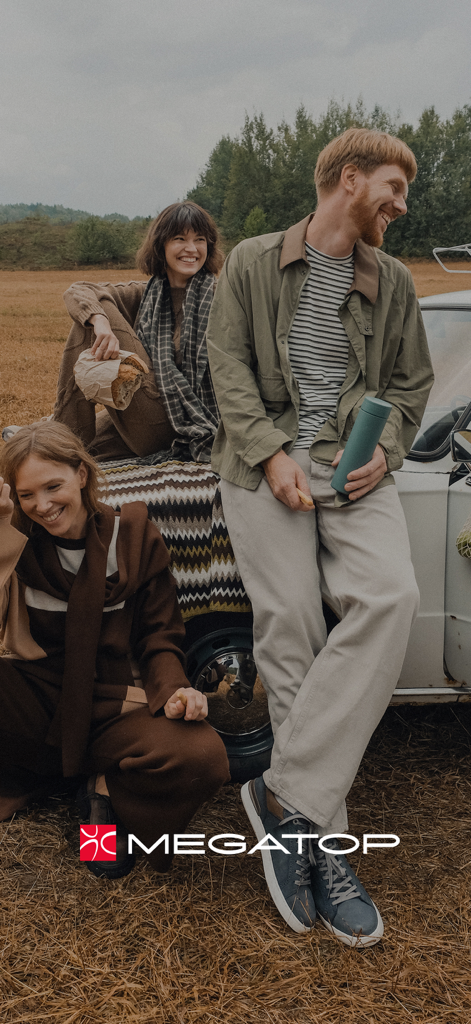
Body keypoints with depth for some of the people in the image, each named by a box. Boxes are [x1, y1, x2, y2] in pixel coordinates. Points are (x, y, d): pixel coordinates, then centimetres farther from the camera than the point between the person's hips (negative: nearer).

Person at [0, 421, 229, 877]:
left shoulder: (134, 536, 0)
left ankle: (108, 789, 0)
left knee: (203, 757, -30)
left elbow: (159, 638, 5)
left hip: (113, 706, 0)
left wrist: (173, 688, -15)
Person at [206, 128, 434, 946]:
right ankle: (322, 841, -2)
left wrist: (385, 450, 0)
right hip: (265, 466, -2)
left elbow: (410, 382, 20)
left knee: (391, 597, -25)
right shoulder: (252, 264, 8)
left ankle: (286, 794, -19)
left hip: (354, 468, 3)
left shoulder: (392, 282, 17)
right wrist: (273, 453, -11)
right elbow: (229, 368, 2)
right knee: (289, 632, -11)